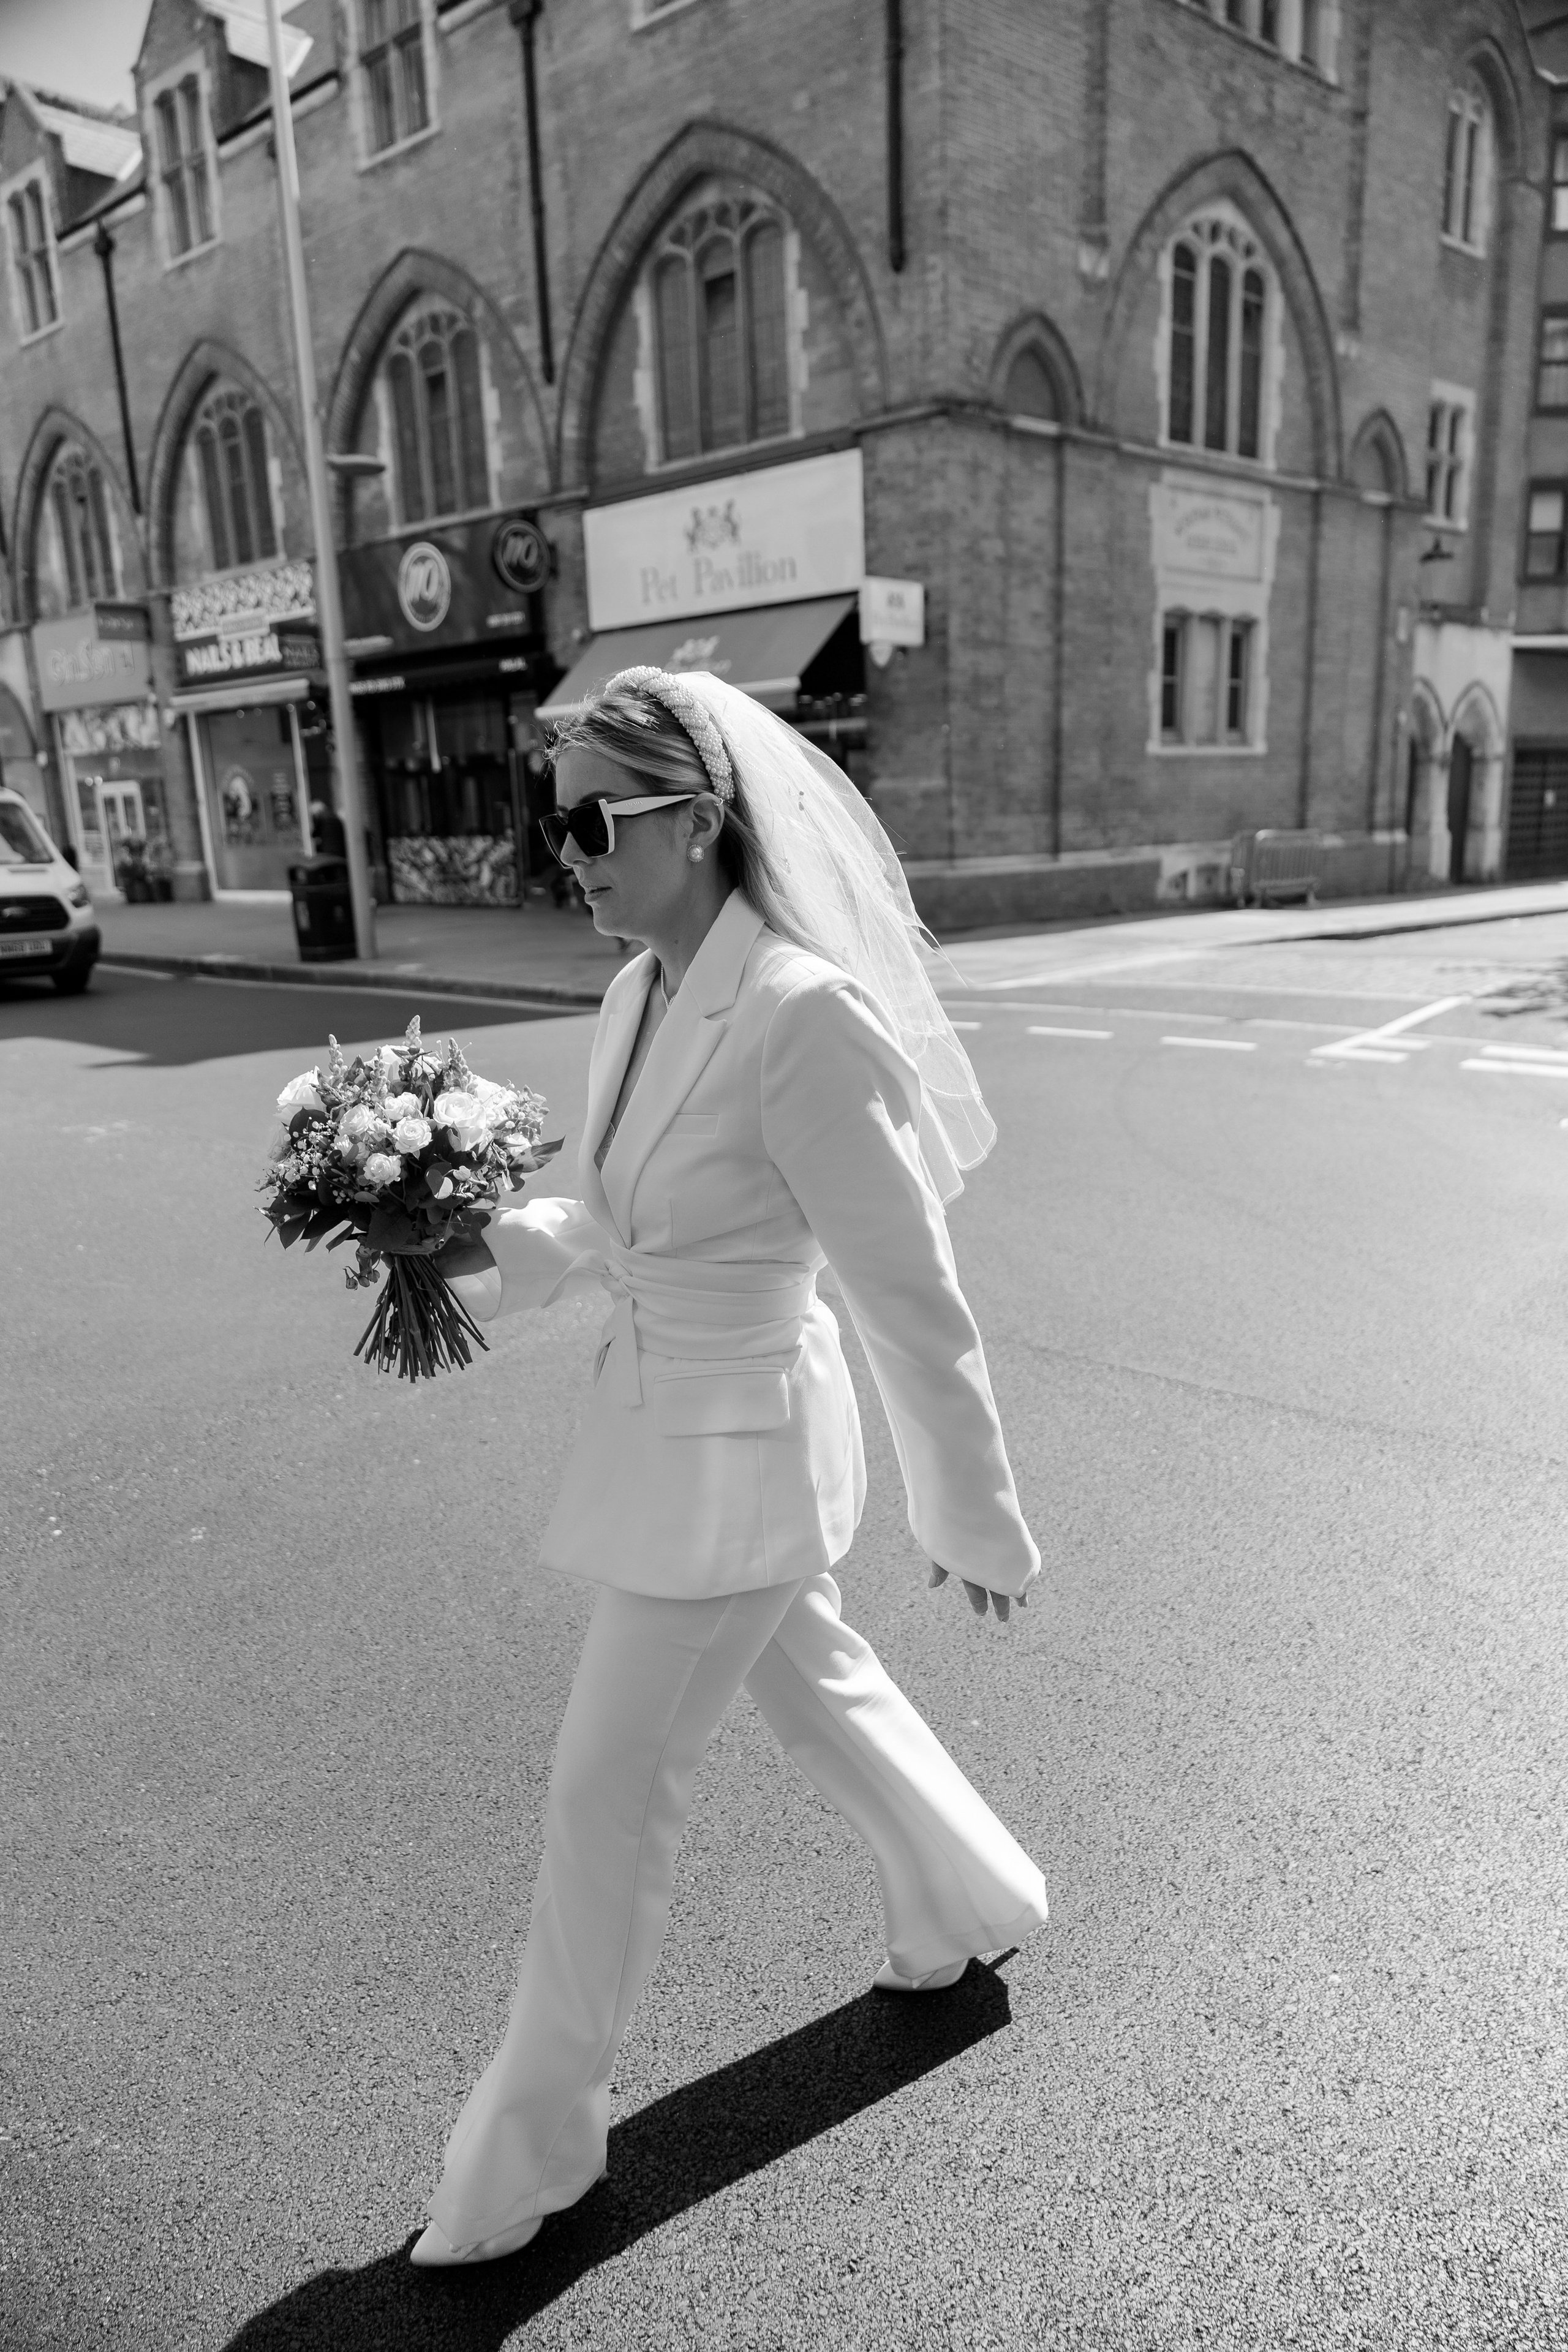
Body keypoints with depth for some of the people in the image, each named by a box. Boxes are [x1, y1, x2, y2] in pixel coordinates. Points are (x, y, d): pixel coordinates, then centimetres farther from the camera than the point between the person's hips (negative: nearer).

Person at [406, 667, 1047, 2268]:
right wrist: (496, 1249, -6)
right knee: (816, 1687, 28)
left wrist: (975, 1519, -10)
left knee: (607, 1793, 8)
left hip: (734, 1451, -8)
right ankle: (970, 1900, 56)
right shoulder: (640, 995, -2)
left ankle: (538, 2134, 34)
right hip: (662, 1428, 8)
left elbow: (914, 1300, -20)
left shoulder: (803, 1015, -27)